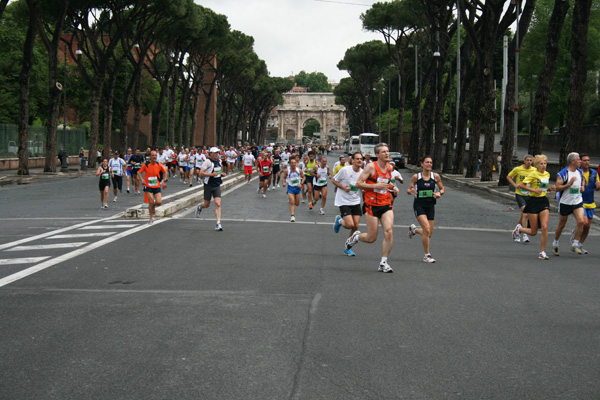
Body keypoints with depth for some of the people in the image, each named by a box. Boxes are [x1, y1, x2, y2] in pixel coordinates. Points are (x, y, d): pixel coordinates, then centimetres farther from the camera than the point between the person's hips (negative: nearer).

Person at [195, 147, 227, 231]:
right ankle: (199, 207, 46)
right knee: (207, 204, 9)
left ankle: (218, 224, -10)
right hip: (208, 185, -5)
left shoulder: (219, 161, 8)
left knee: (218, 204, -9)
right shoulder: (208, 162, -14)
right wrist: (212, 174, -27)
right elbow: (201, 173, -19)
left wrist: (222, 174, 7)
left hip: (217, 186, 5)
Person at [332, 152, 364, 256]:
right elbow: (334, 180, -2)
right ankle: (339, 220, 19)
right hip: (343, 201, -5)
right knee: (350, 225, -17)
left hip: (356, 202, 5)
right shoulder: (345, 170, -13)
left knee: (356, 226, -1)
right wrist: (343, 187, -16)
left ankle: (347, 248, 17)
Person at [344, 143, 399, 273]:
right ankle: (356, 236, 34)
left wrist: (392, 187, 9)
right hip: (372, 205, -5)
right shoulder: (371, 166, -10)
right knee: (372, 238, 0)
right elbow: (358, 184, -12)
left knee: (389, 232, -12)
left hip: (386, 205, 5)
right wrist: (375, 186, -21)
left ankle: (383, 263, -2)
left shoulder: (389, 167, 10)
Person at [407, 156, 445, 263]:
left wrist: (439, 193, -10)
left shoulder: (436, 176, 1)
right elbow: (408, 189, 3)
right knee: (427, 230, -19)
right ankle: (427, 255, -5)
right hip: (419, 205, -4)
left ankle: (414, 229, 40)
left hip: (430, 205, 4)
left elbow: (442, 189, 12)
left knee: (429, 233, 7)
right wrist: (411, 191, -20)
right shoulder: (416, 177, -5)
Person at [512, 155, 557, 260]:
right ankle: (519, 228, 32)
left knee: (544, 227, -11)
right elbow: (521, 185, -13)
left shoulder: (547, 174, 10)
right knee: (533, 232, 0)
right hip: (533, 201, -5)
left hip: (544, 201, 5)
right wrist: (534, 190, -20)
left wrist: (550, 188, 3)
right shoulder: (533, 174, -10)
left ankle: (542, 252, -2)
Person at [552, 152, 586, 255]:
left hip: (578, 202, 4)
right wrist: (569, 184, -25)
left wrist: (582, 187, 6)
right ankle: (555, 244, 30)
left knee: (581, 221, -17)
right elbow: (557, 188, -15)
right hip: (565, 203, -4)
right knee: (561, 225, 9)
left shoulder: (580, 172, 6)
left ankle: (575, 245, -5)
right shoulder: (562, 173, -12)